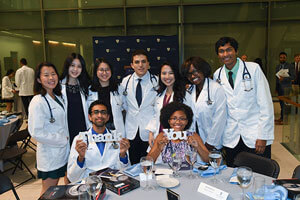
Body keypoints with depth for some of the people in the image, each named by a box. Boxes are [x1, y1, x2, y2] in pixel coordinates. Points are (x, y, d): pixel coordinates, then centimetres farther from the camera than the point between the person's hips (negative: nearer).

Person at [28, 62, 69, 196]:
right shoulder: (38, 102, -19)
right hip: (49, 155, -7)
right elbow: (36, 132, -23)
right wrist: (62, 140, -16)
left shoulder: (58, 97, 8)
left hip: (62, 152, 7)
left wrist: (65, 140, 7)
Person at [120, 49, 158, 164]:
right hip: (131, 132, 3)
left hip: (150, 133, -2)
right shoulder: (125, 81, 5)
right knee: (134, 165, 11)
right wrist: (131, 113, 11)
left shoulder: (156, 81, -4)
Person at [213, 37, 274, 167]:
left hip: (255, 136, -2)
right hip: (231, 138, 3)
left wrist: (263, 136, -10)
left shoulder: (253, 69, -4)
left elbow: (266, 104, -6)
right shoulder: (217, 75, 6)